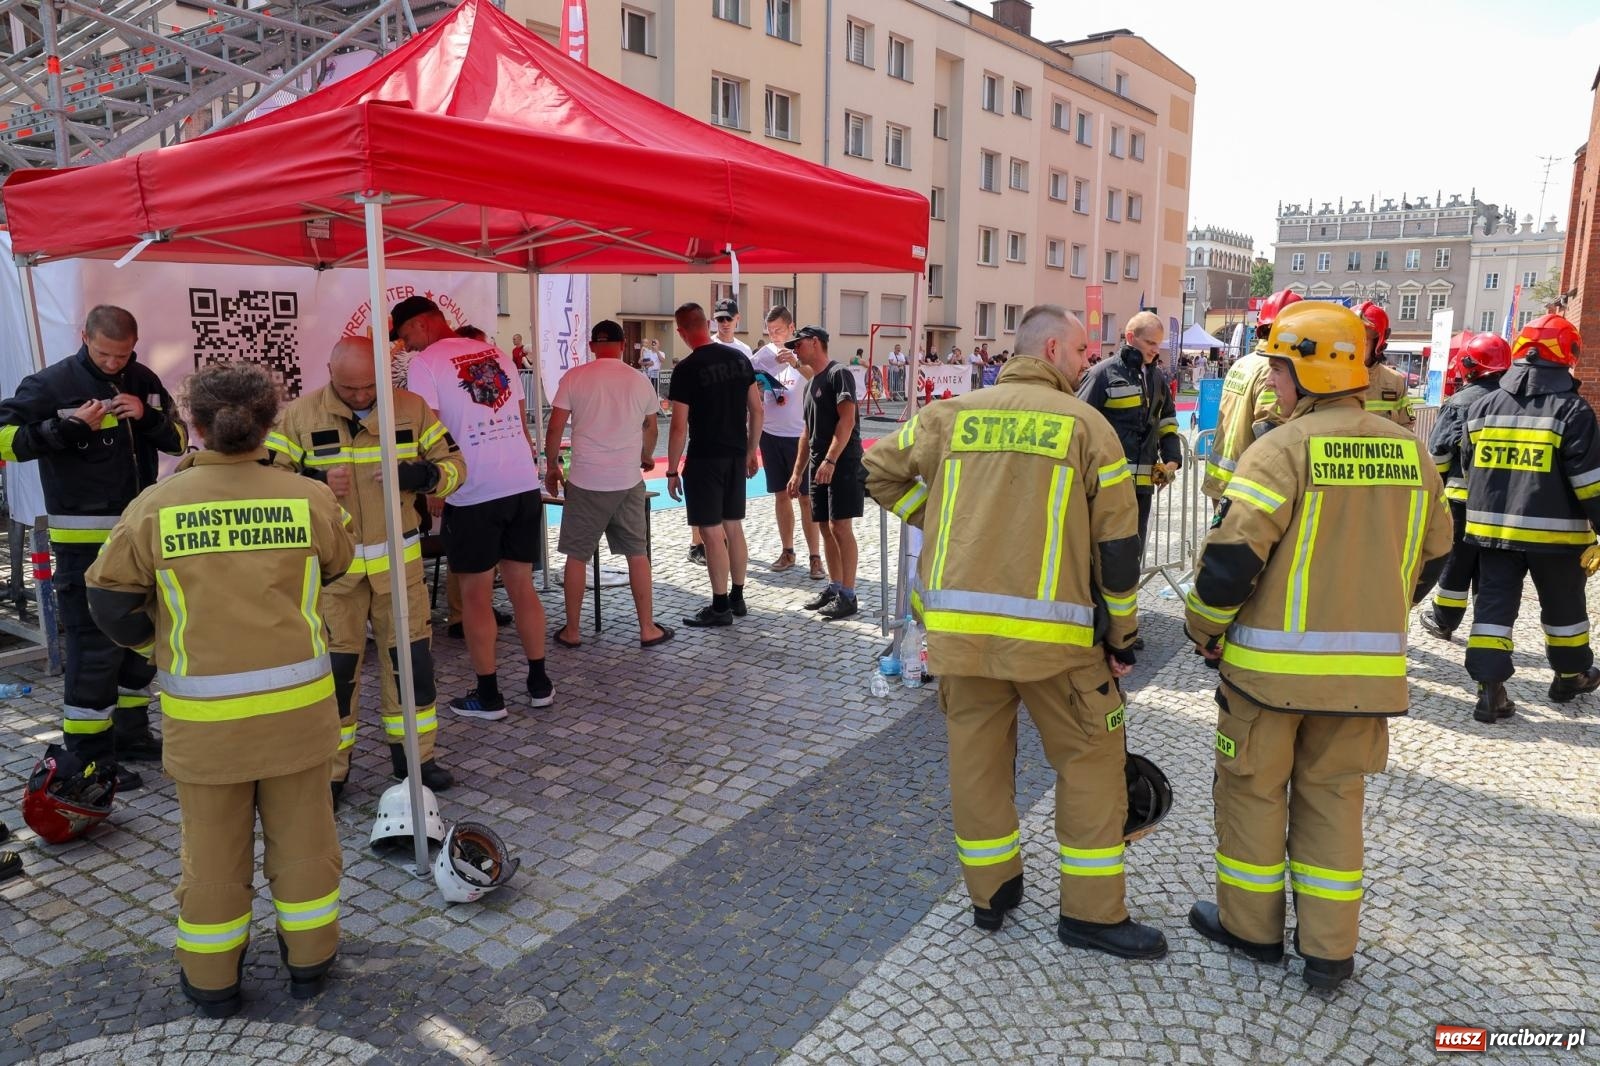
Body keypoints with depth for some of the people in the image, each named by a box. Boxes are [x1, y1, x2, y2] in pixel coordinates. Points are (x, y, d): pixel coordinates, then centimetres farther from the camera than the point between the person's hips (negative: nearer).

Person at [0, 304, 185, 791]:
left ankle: (131, 733, 28)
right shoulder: (52, 384, -8)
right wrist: (67, 426, -22)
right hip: (85, 540, -6)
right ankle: (87, 755, 4)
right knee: (96, 645, -5)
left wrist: (148, 417, -9)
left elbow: (178, 441, 9)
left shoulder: (144, 382, 7)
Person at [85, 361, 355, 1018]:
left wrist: (154, 643, 15)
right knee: (301, 833, 17)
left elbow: (111, 598, -2)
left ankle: (211, 980, 33)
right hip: (297, 703, 0)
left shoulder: (154, 506, -10)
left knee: (213, 846, 17)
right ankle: (309, 962, 32)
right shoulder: (309, 498, -10)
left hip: (203, 712, 0)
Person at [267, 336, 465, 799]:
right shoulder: (298, 416, -4)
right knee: (334, 665, 6)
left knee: (411, 657, 7)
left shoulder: (411, 408, -1)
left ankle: (414, 753, 24)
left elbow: (453, 465, 3)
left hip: (398, 560, 1)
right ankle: (330, 768, 21)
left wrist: (420, 475, -18)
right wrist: (313, 484, -20)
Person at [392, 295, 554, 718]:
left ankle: (488, 696, 13)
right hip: (524, 485, 6)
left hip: (475, 494, -6)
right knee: (522, 585, 14)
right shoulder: (495, 354, 13)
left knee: (476, 594, 5)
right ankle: (539, 683, 21)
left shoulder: (425, 364, -6)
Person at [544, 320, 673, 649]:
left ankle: (572, 630, 16)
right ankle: (648, 629, 14)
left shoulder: (575, 377, -2)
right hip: (628, 481, 2)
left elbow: (554, 428, -3)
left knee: (576, 556, 9)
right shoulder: (639, 381, 5)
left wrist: (552, 467, 11)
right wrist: (647, 458, 37)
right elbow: (650, 429, 18)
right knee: (638, 554, 10)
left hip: (585, 481, -1)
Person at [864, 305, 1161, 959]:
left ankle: (990, 892, 31)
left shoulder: (952, 414, 7)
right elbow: (1117, 542, -1)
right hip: (1052, 633, -3)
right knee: (1091, 759, 12)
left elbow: (881, 473, 14)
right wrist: (1122, 636, 8)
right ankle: (1092, 913, 19)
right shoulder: (1086, 424, -1)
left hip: (957, 625, 4)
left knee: (976, 754, 16)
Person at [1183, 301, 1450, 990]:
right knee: (1333, 796, 17)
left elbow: (1233, 556, -20)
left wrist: (1203, 630, -4)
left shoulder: (1282, 449, -15)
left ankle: (1250, 925, 27)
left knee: (1254, 789, 12)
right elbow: (1431, 555, 15)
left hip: (1272, 661, -5)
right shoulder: (1409, 452, 5)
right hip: (1369, 668, 6)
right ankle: (1330, 950, 23)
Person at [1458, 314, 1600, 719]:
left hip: (1492, 528, 3)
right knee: (1563, 607, 17)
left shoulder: (1484, 406, 5)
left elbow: (1469, 468, 14)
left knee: (1493, 604, 4)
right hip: (1553, 531, -3)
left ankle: (1489, 689, -4)